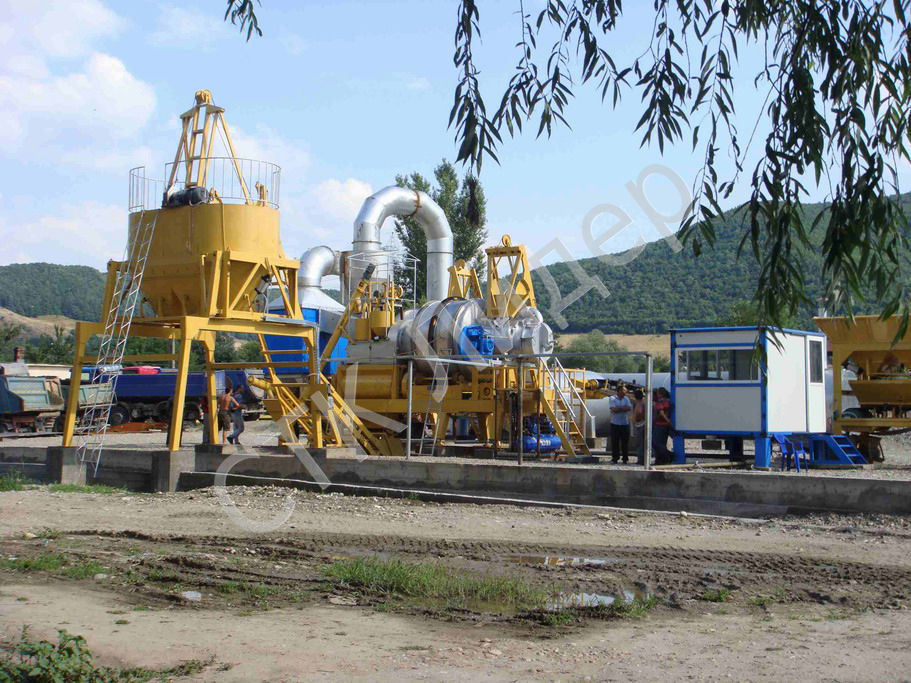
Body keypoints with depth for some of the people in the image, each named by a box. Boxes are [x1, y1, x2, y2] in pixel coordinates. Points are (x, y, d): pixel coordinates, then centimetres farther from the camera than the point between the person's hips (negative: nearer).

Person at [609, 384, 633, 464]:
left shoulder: (626, 399, 10)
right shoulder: (612, 398, 0)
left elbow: (629, 408, -5)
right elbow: (613, 409, -13)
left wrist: (618, 408, -12)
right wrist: (623, 408, -7)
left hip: (625, 423, 3)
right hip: (615, 424, -2)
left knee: (625, 441, 2)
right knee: (615, 441, -1)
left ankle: (625, 458, 10)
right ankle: (615, 457, 8)